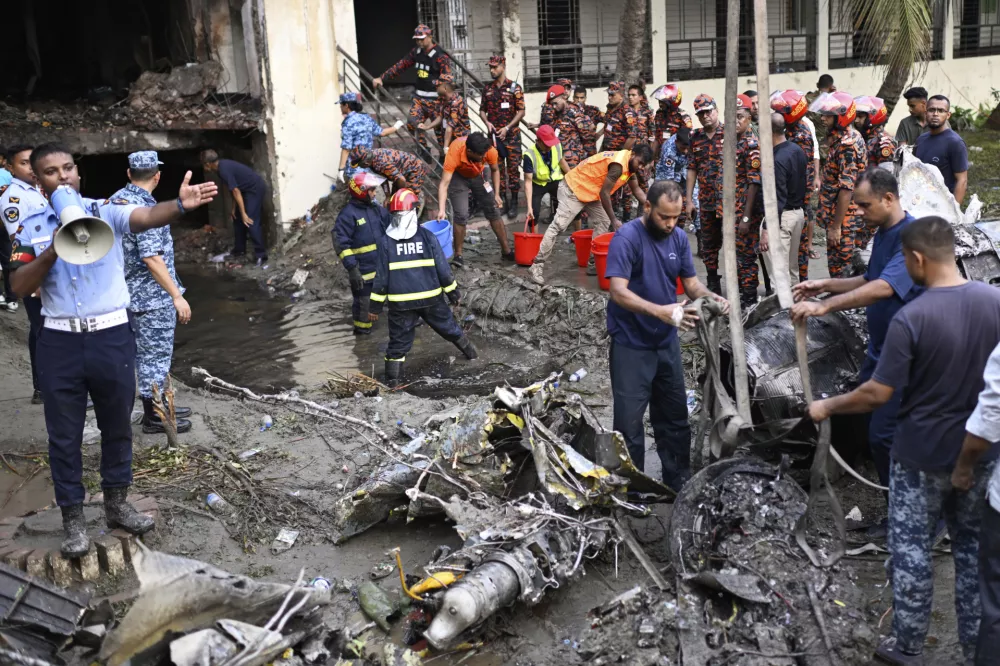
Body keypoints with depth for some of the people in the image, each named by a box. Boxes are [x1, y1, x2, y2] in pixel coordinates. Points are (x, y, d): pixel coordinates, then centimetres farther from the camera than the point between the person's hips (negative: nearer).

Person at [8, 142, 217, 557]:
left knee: (117, 425, 14)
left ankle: (116, 503, 32)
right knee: (65, 434, 8)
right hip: (60, 342, 0)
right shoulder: (31, 228, 3)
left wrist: (180, 205, -45)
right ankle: (73, 518, 22)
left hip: (112, 336, 0)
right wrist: (54, 250, -17)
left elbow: (146, 217, -23)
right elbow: (19, 288, -4)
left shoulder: (106, 212, -2)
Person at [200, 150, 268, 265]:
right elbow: (234, 190, 14)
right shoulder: (223, 165, 7)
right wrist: (234, 208, 15)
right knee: (237, 218, 16)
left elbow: (236, 191, -23)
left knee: (251, 222, -15)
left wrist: (244, 214, -21)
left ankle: (261, 255, -15)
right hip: (249, 189, 10)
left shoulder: (224, 169, -22)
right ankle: (239, 250, 26)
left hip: (255, 189, -10)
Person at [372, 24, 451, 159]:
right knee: (412, 123, -4)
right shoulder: (416, 52, 7)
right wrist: (382, 78, 9)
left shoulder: (441, 56, -14)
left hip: (435, 99, -6)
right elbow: (401, 66, 13)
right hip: (419, 97, 6)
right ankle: (424, 152, 10)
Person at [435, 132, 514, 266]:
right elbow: (444, 183, -42)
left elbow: (495, 170, -8)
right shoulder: (454, 154, -40)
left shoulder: (490, 151, -30)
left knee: (493, 212, 3)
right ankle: (458, 255, -3)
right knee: (461, 215, -17)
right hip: (458, 176, -3)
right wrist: (441, 210, -52)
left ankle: (506, 251, 15)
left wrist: (496, 194, -13)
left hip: (478, 175, 3)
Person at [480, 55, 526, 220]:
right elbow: (482, 110, 14)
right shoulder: (488, 88, 9)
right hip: (494, 135, 4)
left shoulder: (514, 87, -3)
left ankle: (514, 203, 3)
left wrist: (507, 128, -14)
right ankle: (502, 202, 14)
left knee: (513, 169, -3)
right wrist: (487, 122, -6)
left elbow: (521, 112, -6)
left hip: (512, 135, -4)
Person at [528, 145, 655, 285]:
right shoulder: (618, 164, -27)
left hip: (591, 190, 10)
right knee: (558, 226, -14)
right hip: (573, 187, -10)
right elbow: (604, 193, -24)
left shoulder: (630, 163, 4)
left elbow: (636, 190, 17)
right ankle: (537, 265, -15)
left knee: (603, 222, 8)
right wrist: (614, 220, -18)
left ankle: (593, 264, 11)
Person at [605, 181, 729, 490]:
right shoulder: (626, 238, -19)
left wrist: (711, 297, -15)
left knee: (675, 418, 17)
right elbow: (618, 291, -28)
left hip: (667, 342, 7)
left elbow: (690, 282, 7)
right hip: (631, 346, -6)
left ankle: (679, 483, 32)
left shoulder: (679, 237, 2)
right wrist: (660, 311, -41)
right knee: (630, 423, -1)